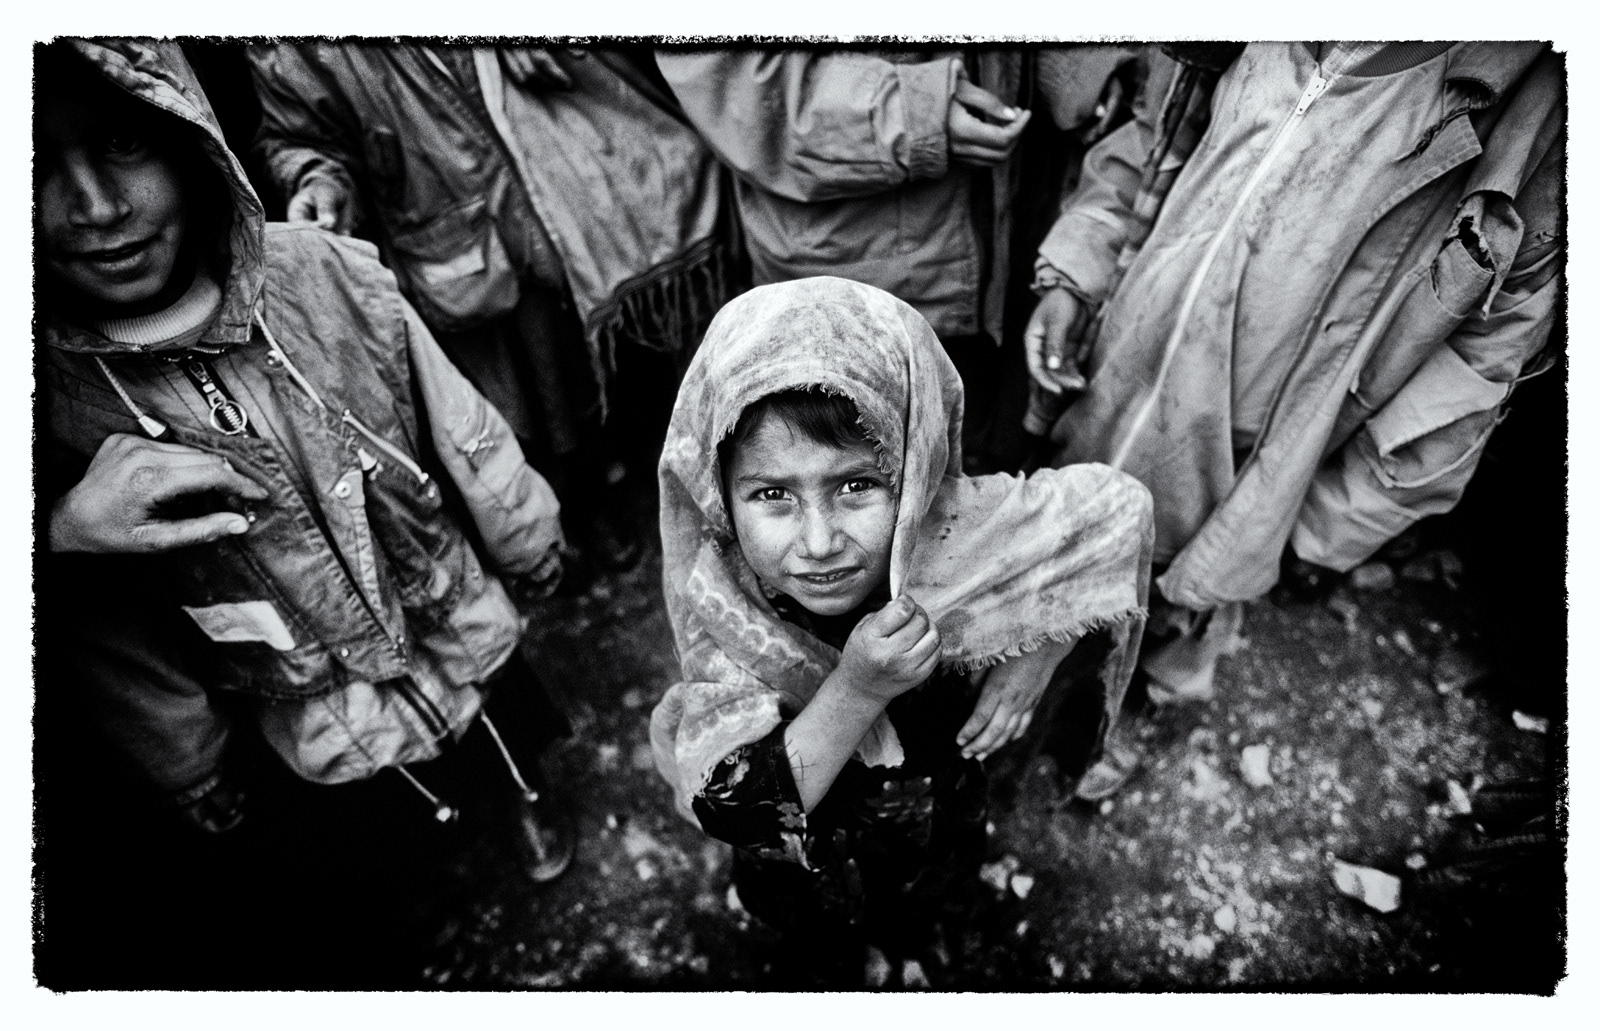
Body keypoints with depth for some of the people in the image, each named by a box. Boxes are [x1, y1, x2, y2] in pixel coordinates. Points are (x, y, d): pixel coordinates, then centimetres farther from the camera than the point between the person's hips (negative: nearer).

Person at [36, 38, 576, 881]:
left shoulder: (322, 274, -22)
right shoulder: (45, 398, -22)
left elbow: (465, 437, -9)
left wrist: (531, 549, 0)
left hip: (460, 623, 1)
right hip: (319, 715, 0)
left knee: (518, 731, 27)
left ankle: (532, 797, 60)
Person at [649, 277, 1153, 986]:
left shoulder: (958, 536, -36)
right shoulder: (715, 597, -37)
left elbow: (1120, 506, -20)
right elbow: (730, 808, -36)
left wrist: (1037, 654, -29)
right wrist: (857, 690, -48)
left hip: (935, 816, 2)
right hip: (801, 849, -1)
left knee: (920, 899, 36)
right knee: (819, 938, 32)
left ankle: (908, 941, 73)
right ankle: (835, 972, 69)